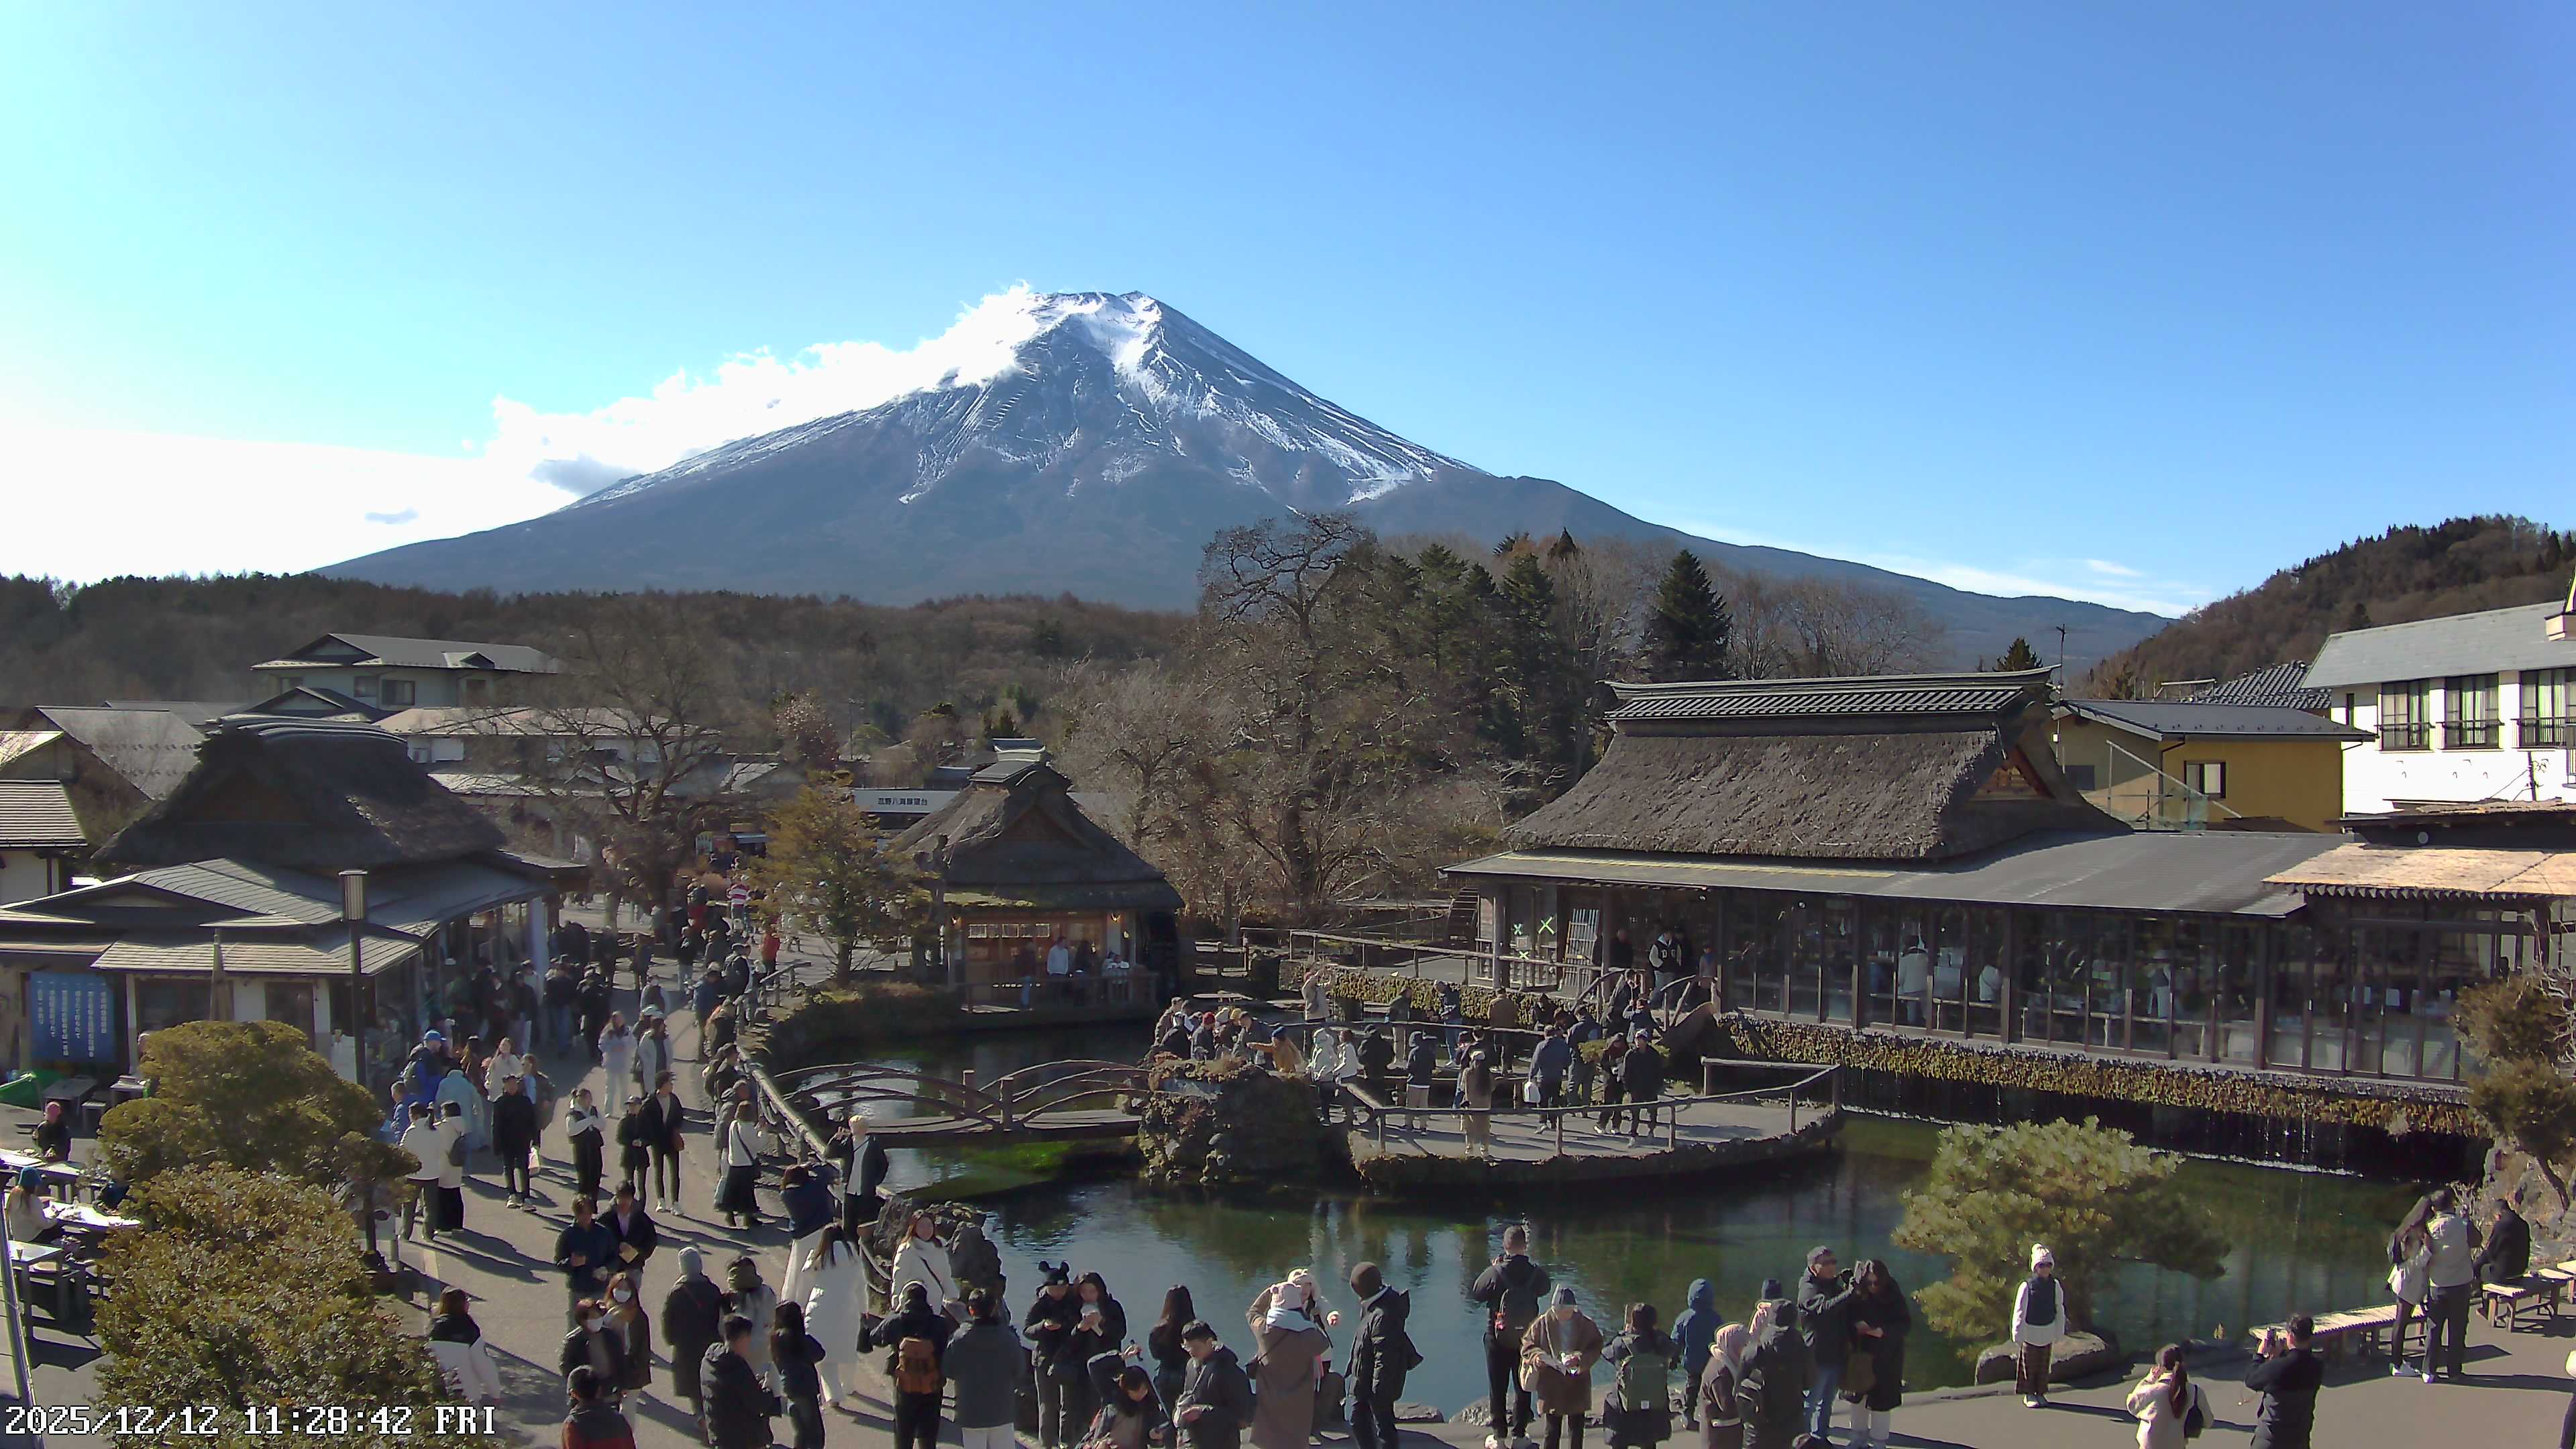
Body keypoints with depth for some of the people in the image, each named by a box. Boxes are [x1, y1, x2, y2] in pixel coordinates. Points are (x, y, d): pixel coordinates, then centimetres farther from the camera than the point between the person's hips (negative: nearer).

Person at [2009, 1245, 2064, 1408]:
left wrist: (2058, 1335, 9)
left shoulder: (2055, 1286, -2)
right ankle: (2029, 1395, 17)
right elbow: (2019, 1312, -9)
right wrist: (2017, 1337, -9)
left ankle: (2041, 1393, 23)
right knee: (2029, 1365, 5)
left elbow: (2060, 1311, 8)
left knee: (2044, 1365, 10)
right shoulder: (2027, 1286, -13)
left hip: (2047, 1333, 3)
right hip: (2030, 1332, -3)